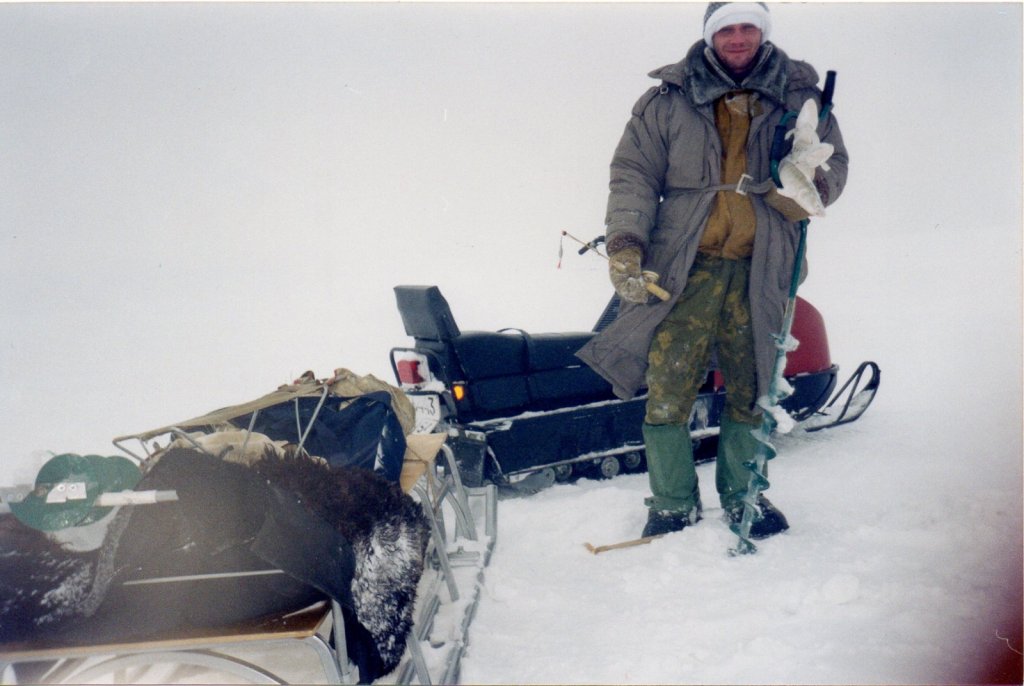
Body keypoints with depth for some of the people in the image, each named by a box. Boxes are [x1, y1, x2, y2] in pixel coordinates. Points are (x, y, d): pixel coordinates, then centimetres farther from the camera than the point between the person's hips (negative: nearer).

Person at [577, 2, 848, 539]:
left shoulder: (801, 97, 9)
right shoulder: (669, 100, 5)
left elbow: (834, 163, 9)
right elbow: (633, 172, 3)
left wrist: (807, 185, -15)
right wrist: (624, 247, -8)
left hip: (760, 271, 2)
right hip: (683, 268, -1)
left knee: (751, 389, 9)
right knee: (667, 389, -4)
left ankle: (741, 495, 28)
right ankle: (674, 504, 13)